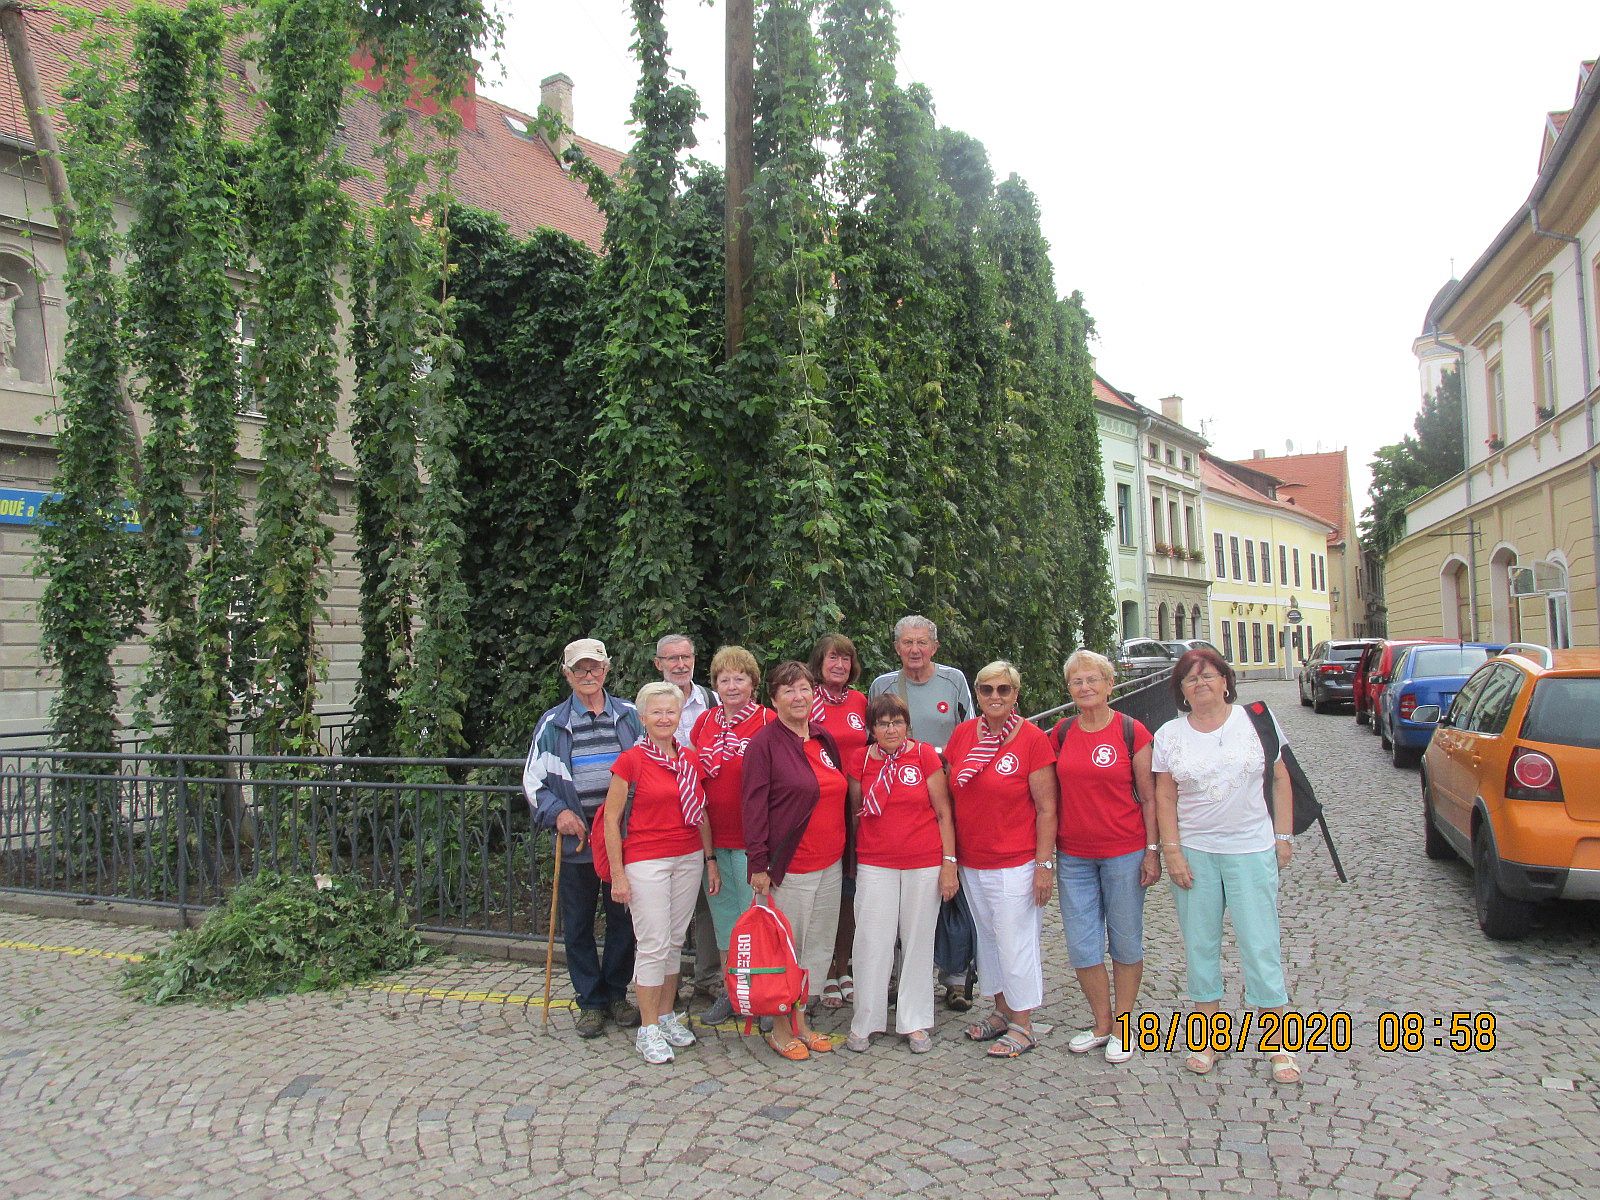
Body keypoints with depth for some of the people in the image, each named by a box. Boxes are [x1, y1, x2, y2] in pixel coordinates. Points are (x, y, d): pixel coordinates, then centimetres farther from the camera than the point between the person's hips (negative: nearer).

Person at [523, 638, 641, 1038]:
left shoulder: (629, 716, 4)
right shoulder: (553, 723, 2)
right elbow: (533, 780, 6)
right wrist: (557, 812, -10)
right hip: (576, 840, 0)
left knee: (623, 919, 10)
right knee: (578, 925, 8)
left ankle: (617, 994, 27)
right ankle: (591, 1001, 22)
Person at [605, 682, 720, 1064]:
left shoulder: (692, 759, 6)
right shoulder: (630, 760, -9)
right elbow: (611, 819, -7)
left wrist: (710, 860, 11)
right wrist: (618, 874, -10)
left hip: (689, 860, 5)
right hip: (645, 862, -5)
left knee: (675, 941, 12)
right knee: (654, 944, -3)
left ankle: (667, 1016, 26)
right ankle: (648, 1029, 9)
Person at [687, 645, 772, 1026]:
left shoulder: (768, 722, -9)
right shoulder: (704, 722, 8)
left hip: (751, 837, -5)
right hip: (713, 837, 6)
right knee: (723, 913, 16)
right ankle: (730, 990, 31)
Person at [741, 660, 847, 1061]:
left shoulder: (826, 740, 11)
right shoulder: (764, 744, -8)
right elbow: (754, 806, -11)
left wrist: (845, 852, 17)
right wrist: (758, 864, -16)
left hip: (829, 864, 6)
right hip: (789, 866, -6)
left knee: (818, 948, 12)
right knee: (785, 950, 3)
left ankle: (801, 1020, 25)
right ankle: (779, 1028, 17)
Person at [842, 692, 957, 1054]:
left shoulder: (924, 756, -3)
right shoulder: (860, 760, 1)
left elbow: (943, 813, 0)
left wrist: (949, 862, -4)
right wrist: (852, 861, 11)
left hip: (924, 865, -1)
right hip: (875, 865, 1)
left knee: (918, 942, 9)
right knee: (872, 942, 2)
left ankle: (915, 1022, 22)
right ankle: (865, 1022, 16)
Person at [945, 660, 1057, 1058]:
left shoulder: (1032, 739, -12)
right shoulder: (963, 733, 2)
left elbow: (1047, 808, -10)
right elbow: (950, 797, 11)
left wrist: (1044, 864, -13)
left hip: (1015, 864, -6)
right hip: (970, 861, 6)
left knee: (1016, 943, 3)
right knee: (987, 938, 17)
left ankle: (1023, 1026, 19)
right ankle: (1001, 1011, 34)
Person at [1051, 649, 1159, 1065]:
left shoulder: (1132, 732, -7)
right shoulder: (1061, 734, 4)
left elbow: (1148, 797, -4)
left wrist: (1152, 850, -6)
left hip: (1124, 852, -3)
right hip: (1073, 855, 3)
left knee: (1126, 940, 9)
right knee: (1081, 945, 6)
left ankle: (1122, 1026, 24)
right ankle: (1101, 1023, 25)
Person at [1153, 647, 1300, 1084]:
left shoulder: (1256, 720, -1)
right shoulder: (1169, 735, 1)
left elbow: (1280, 780, 4)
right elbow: (1165, 797, 3)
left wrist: (1283, 837, 1)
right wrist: (1172, 852, -4)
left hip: (1252, 851, -1)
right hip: (1193, 852, 2)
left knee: (1260, 944, 0)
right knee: (1200, 944, 8)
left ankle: (1278, 1043, 13)